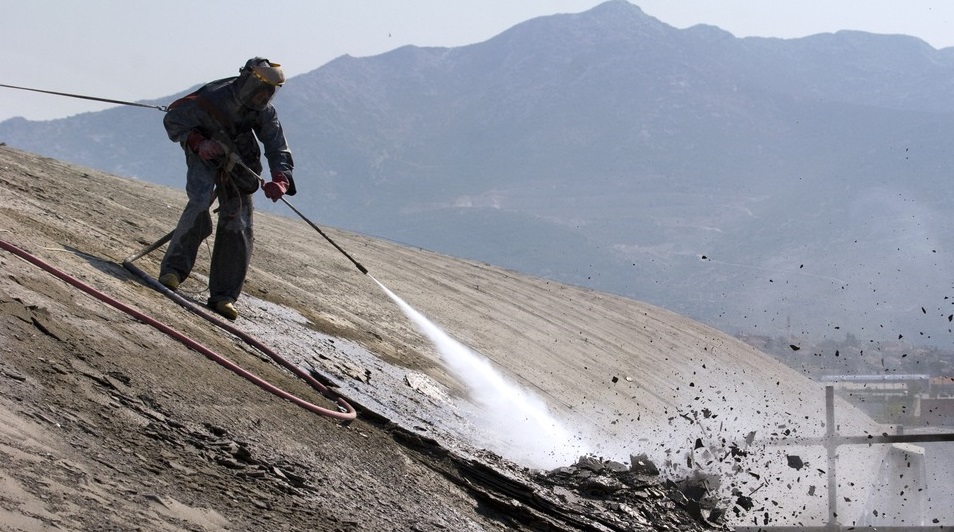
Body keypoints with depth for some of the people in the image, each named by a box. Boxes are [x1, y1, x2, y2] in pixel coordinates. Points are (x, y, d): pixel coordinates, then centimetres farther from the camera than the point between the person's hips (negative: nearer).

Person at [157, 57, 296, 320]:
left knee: (238, 226, -6)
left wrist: (281, 180, -31)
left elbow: (278, 150, -12)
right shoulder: (213, 97, -26)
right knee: (200, 204, -29)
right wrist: (197, 142, -30)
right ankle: (173, 269, -19)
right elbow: (172, 120, -15)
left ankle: (223, 296, 0)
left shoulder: (265, 112, -15)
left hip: (237, 164, 4)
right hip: (204, 156, -3)